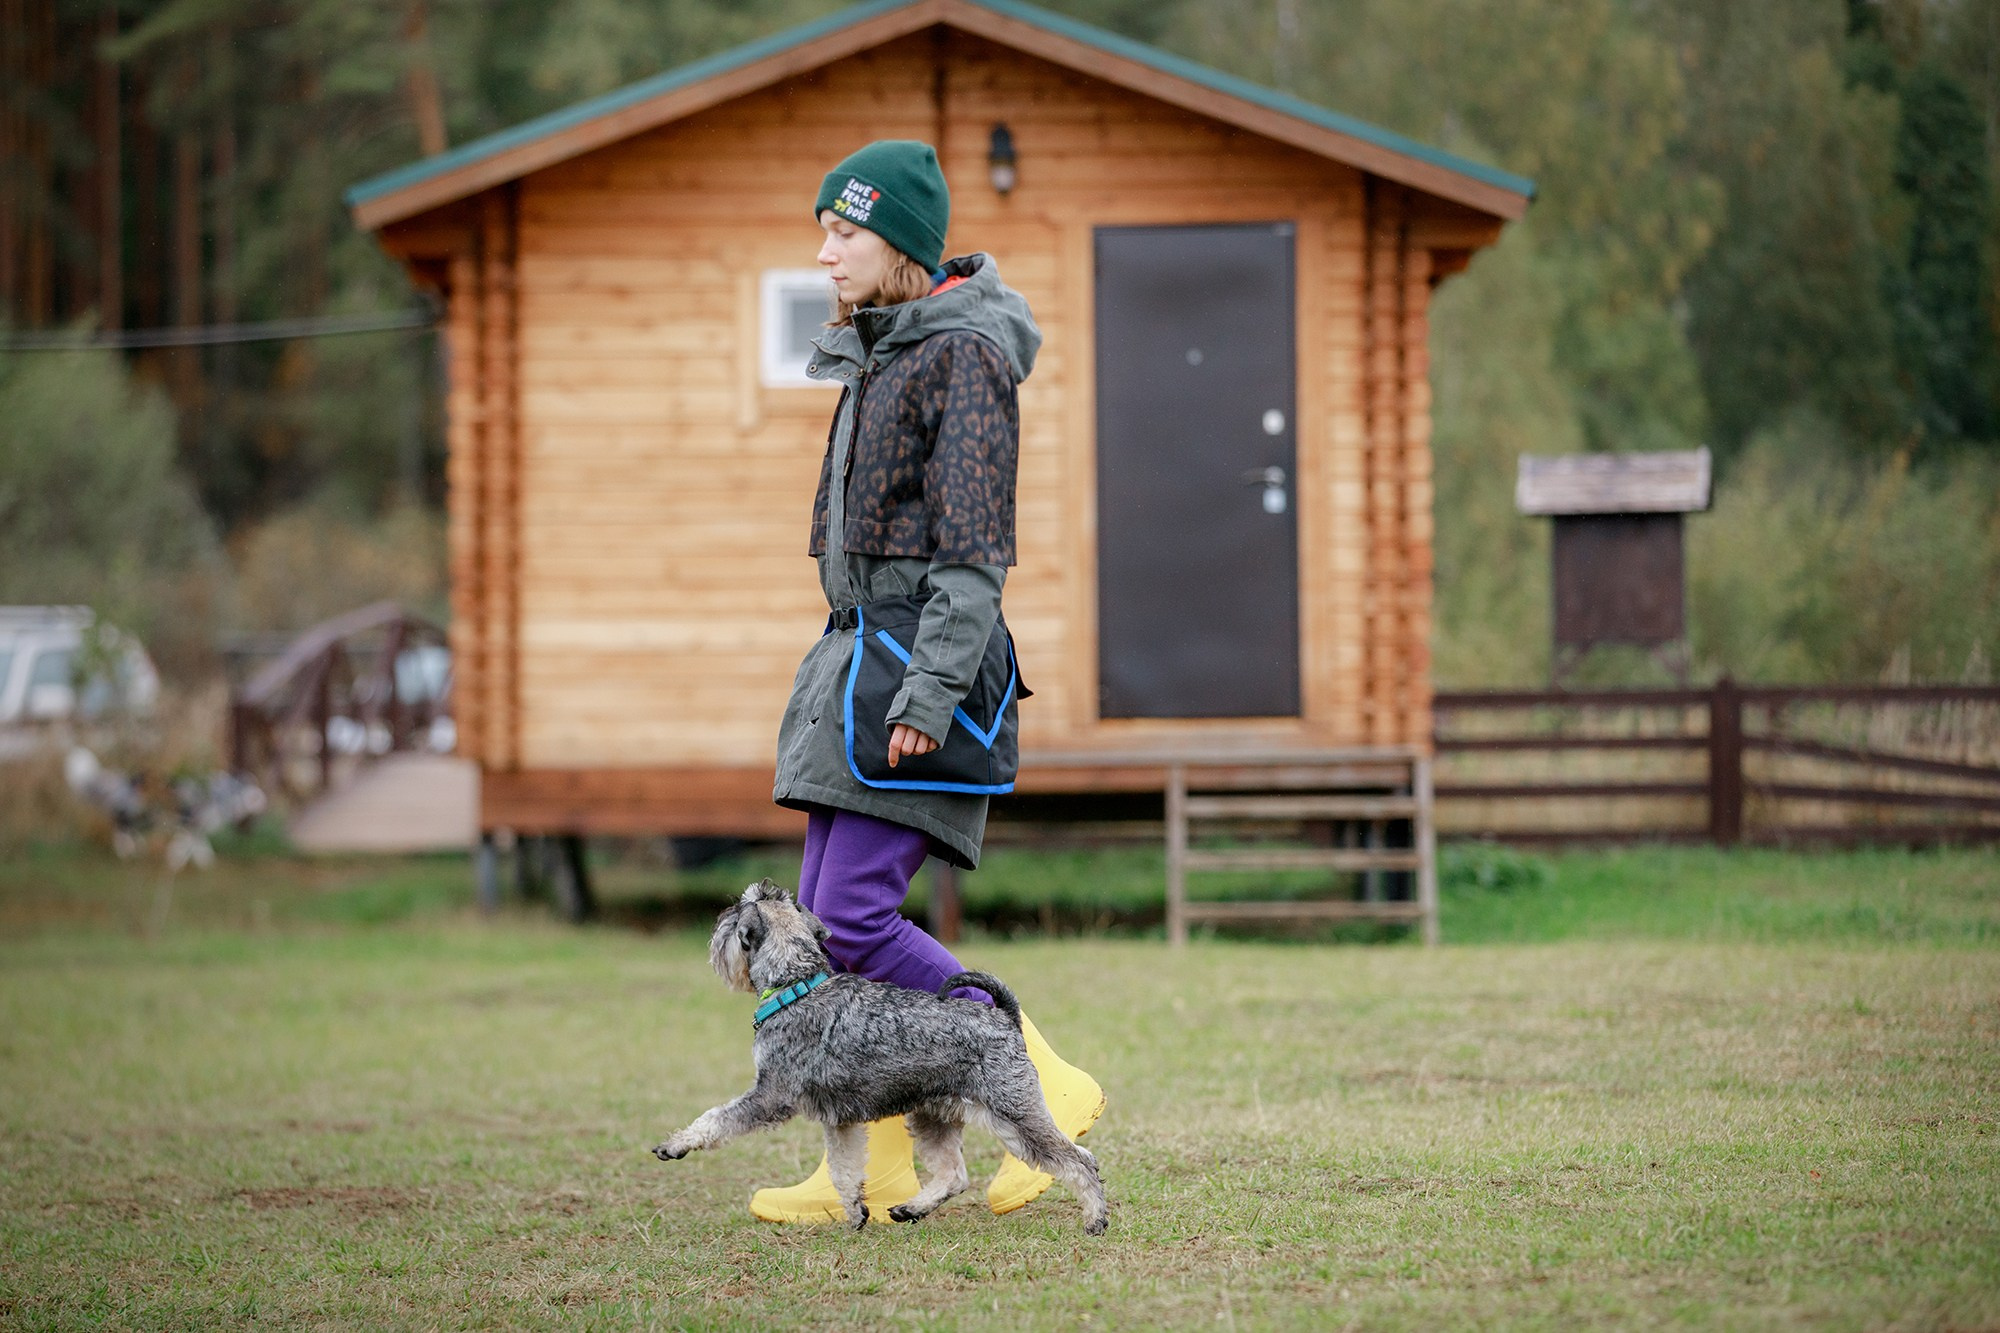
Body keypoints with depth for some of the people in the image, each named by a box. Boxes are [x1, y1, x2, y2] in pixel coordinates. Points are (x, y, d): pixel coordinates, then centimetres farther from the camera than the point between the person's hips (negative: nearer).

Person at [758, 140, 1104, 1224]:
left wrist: (931, 690, -24)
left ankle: (1046, 1088, -5)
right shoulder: (877, 355, 18)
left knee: (853, 916, -15)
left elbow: (975, 549, -17)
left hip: (918, 653, -10)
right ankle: (876, 1169, 7)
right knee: (826, 919, 5)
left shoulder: (965, 355, -11)